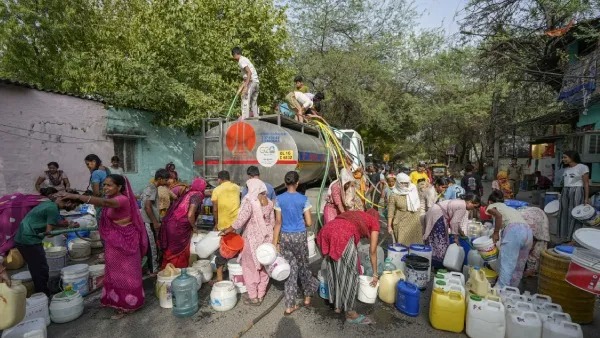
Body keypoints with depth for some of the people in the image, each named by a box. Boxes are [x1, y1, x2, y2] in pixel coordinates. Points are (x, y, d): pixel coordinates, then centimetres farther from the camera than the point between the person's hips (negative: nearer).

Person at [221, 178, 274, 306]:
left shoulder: (249, 201, -18)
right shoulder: (269, 201, 1)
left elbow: (240, 221, -23)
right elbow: (272, 221, 7)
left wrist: (227, 230, -11)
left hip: (252, 239, -6)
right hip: (266, 238, 6)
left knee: (250, 268, 10)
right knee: (263, 267, 16)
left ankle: (253, 297, 19)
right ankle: (261, 295, 28)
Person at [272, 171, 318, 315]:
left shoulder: (279, 199, -5)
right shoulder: (303, 199, -8)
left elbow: (278, 223, -4)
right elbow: (309, 223, -7)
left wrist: (275, 243, 1)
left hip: (285, 237, 1)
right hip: (299, 236, -1)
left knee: (290, 269, 10)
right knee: (303, 266, 19)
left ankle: (290, 305, 15)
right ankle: (307, 296, 37)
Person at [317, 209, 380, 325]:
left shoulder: (355, 214, 39)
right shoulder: (374, 221, 24)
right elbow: (372, 251, 23)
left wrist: (355, 261, 53)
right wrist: (375, 274, 34)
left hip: (326, 231, 7)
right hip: (342, 235, -6)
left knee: (334, 270, 21)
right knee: (350, 273, 10)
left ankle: (337, 305, 36)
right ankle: (350, 313, 21)